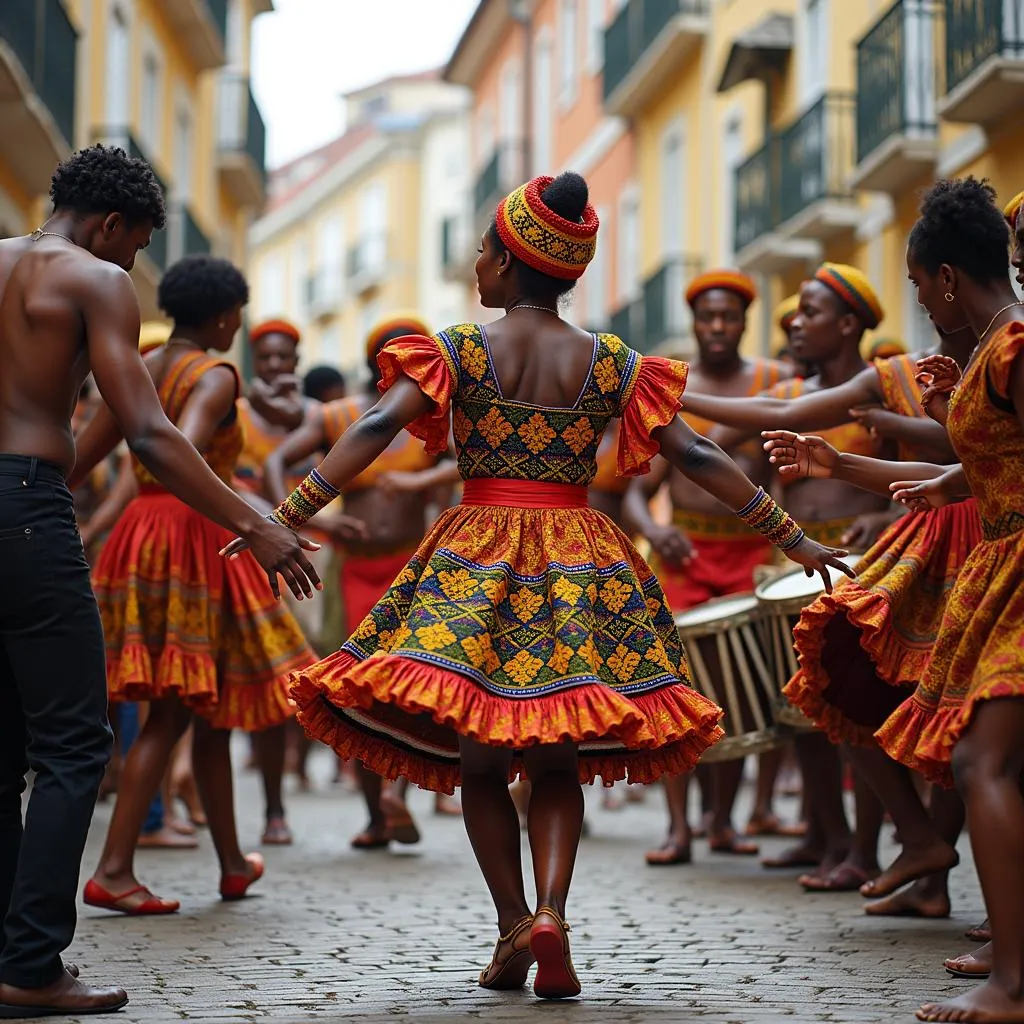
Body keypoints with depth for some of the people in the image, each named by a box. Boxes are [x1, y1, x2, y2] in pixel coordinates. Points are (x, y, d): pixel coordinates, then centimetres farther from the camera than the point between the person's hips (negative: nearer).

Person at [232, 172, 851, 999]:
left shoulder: (459, 348, -3)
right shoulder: (609, 364, 2)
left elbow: (376, 429, -14)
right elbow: (696, 455, 1)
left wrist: (290, 516, -15)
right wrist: (792, 537, 6)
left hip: (475, 561, -1)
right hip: (581, 569, 1)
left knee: (479, 763, 10)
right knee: (558, 767, 11)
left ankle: (514, 925, 0)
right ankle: (551, 913, -10)